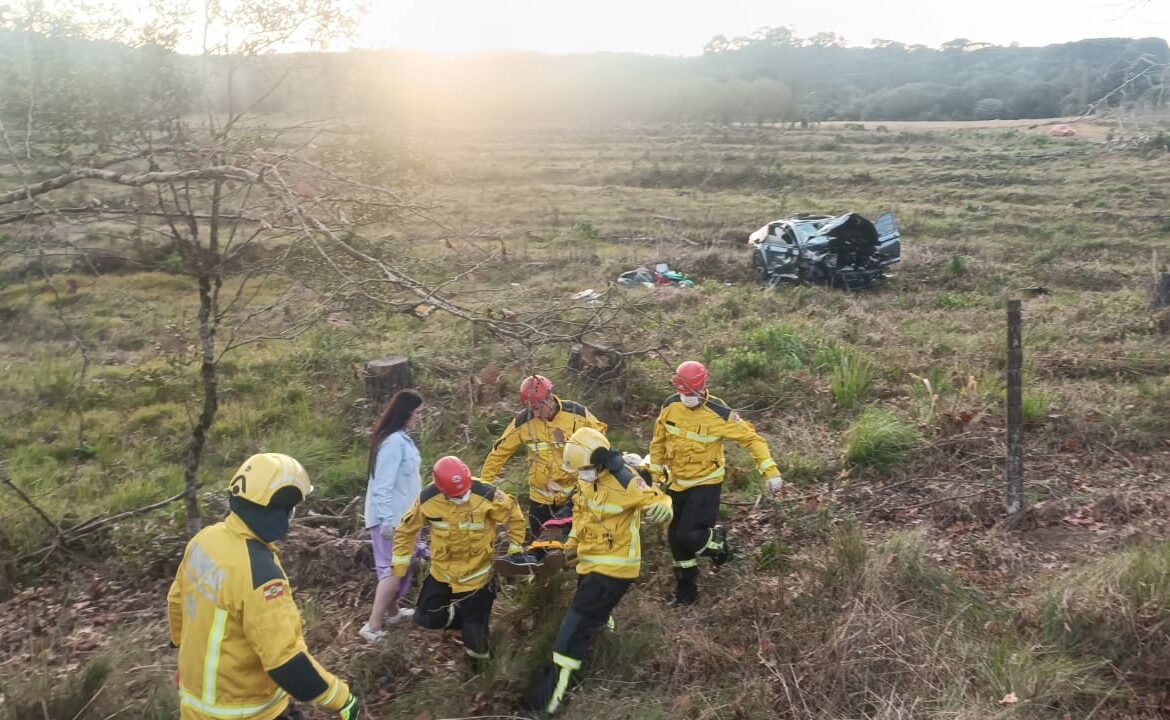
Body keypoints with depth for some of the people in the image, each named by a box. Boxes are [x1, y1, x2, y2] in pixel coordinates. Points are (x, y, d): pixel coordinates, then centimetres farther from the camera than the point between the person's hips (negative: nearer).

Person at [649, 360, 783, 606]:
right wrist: (656, 475, 9)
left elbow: (751, 438, -15)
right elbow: (659, 441, 6)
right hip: (676, 483, 5)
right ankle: (686, 591, 31)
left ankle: (717, 541, 19)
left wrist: (770, 471, -20)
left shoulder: (719, 414, -22)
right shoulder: (670, 406, -9)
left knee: (688, 536, -16)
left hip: (706, 484, -5)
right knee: (675, 538, 12)